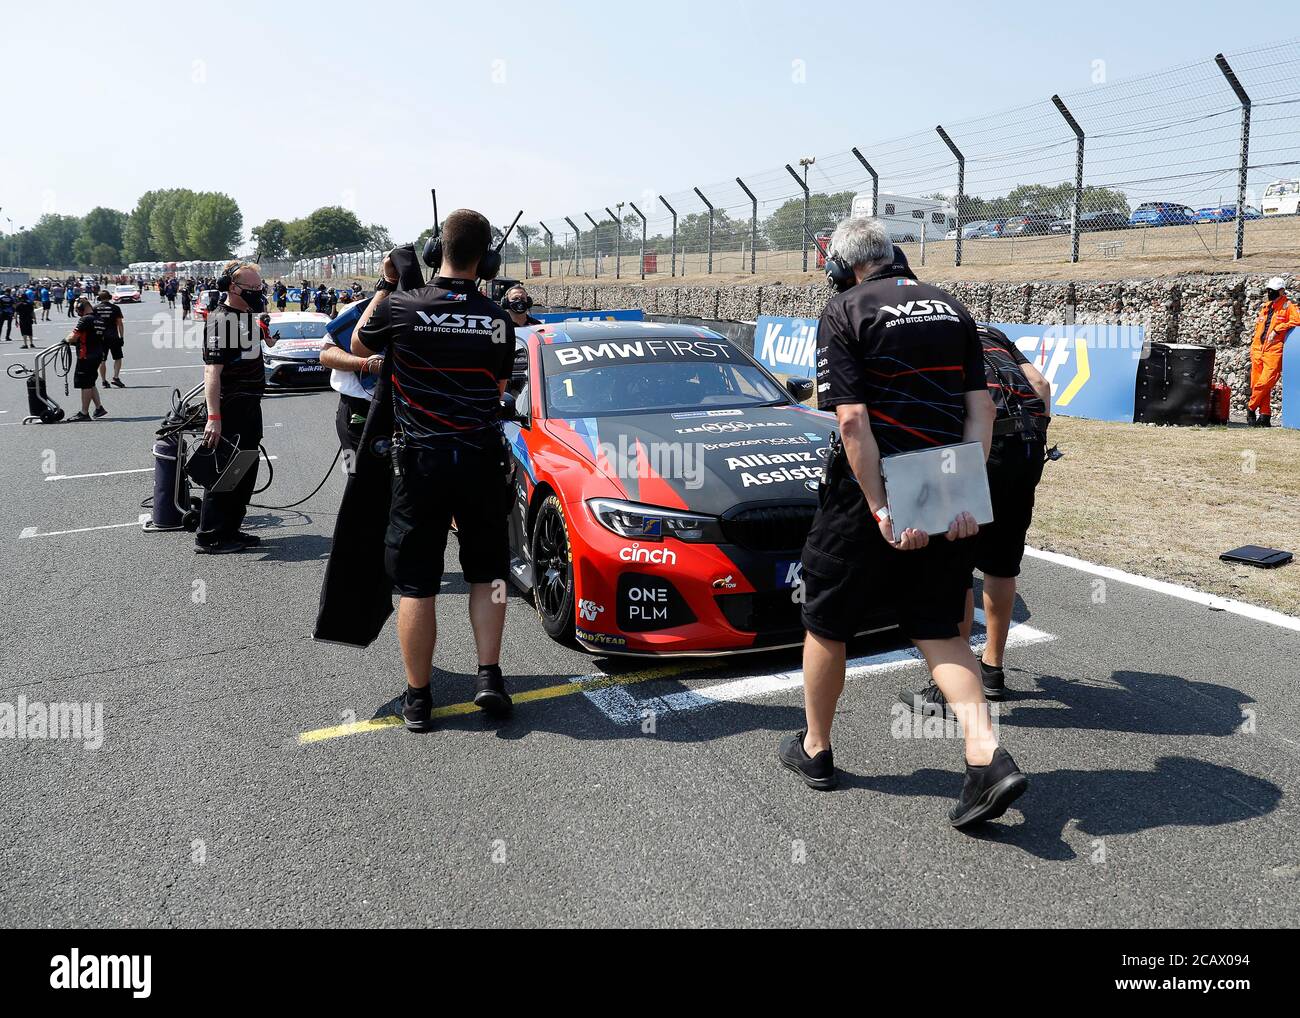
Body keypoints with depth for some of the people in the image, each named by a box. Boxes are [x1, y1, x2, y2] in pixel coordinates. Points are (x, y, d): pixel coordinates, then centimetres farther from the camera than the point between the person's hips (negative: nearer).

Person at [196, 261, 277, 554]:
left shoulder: (251, 314, 13)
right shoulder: (221, 320, -16)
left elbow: (267, 343, 35)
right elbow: (212, 370, -25)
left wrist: (267, 333, 15)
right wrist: (214, 417, -31)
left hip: (251, 406, 10)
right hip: (230, 408, -10)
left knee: (246, 470, 15)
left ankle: (231, 531, 26)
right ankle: (208, 538, 4)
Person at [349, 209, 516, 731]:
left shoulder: (401, 308, -8)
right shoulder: (498, 320, -1)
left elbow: (358, 346, 13)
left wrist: (385, 287, 18)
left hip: (421, 459, -1)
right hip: (481, 459, 2)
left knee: (416, 583, 6)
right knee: (486, 572, 16)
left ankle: (417, 697, 13)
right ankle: (489, 677, 9)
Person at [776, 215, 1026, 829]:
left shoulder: (845, 312, -6)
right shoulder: (950, 307, 11)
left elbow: (853, 420, -17)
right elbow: (981, 408, 3)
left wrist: (881, 510, -16)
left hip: (868, 493, -5)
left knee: (826, 621, 13)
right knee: (937, 628, 13)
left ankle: (814, 750, 28)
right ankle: (988, 756, -4)